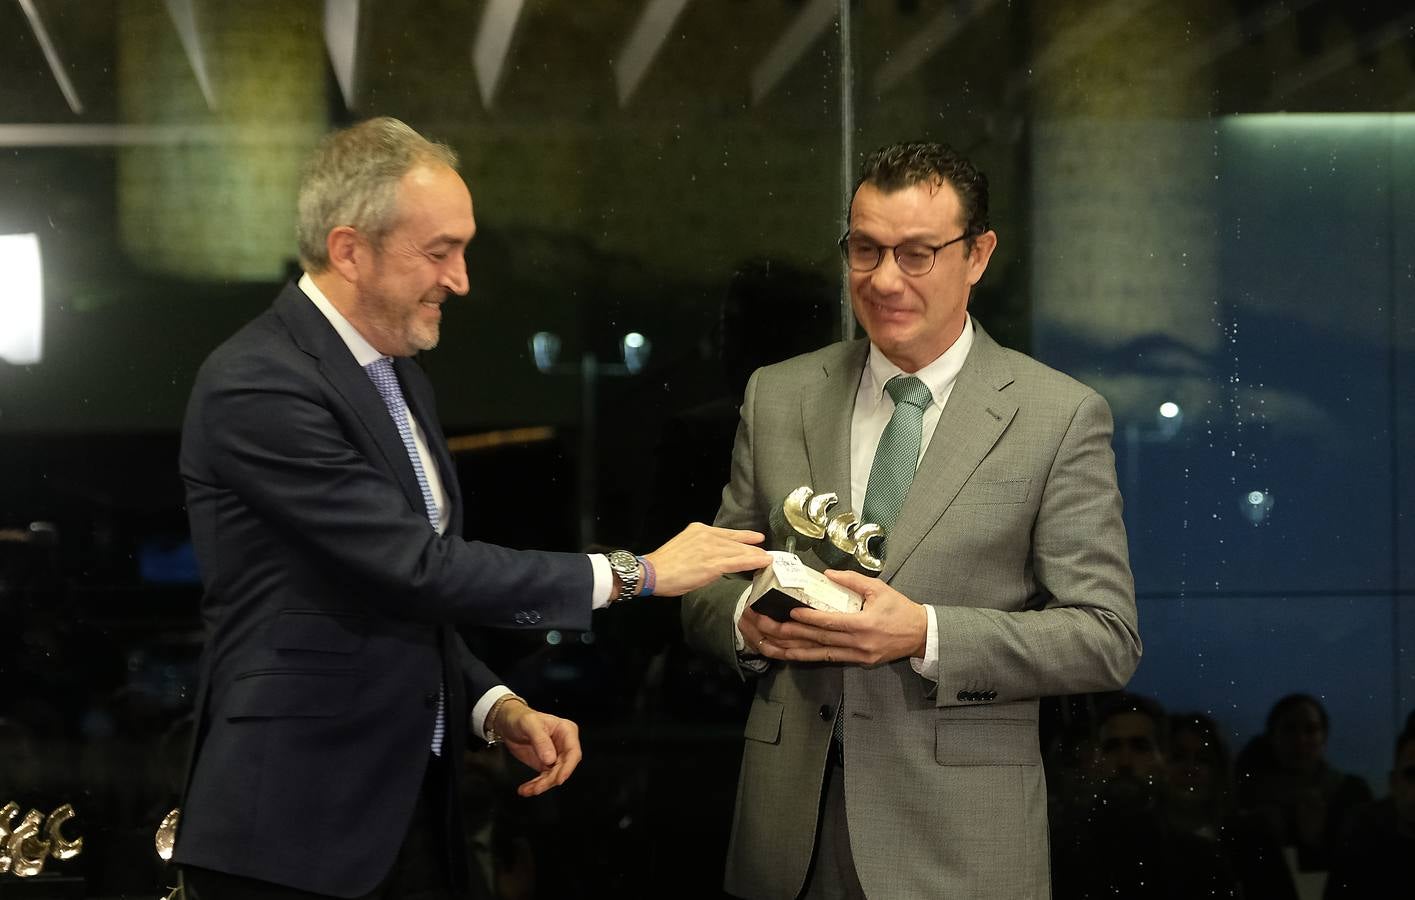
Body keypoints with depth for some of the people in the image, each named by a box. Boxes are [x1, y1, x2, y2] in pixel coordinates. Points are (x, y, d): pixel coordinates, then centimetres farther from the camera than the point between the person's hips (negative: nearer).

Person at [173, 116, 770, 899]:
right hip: (297, 832, -8)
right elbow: (417, 569, -21)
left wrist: (496, 707, 4)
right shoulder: (259, 386, -16)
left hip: (412, 807, 8)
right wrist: (632, 573, -15)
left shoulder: (399, 379, 13)